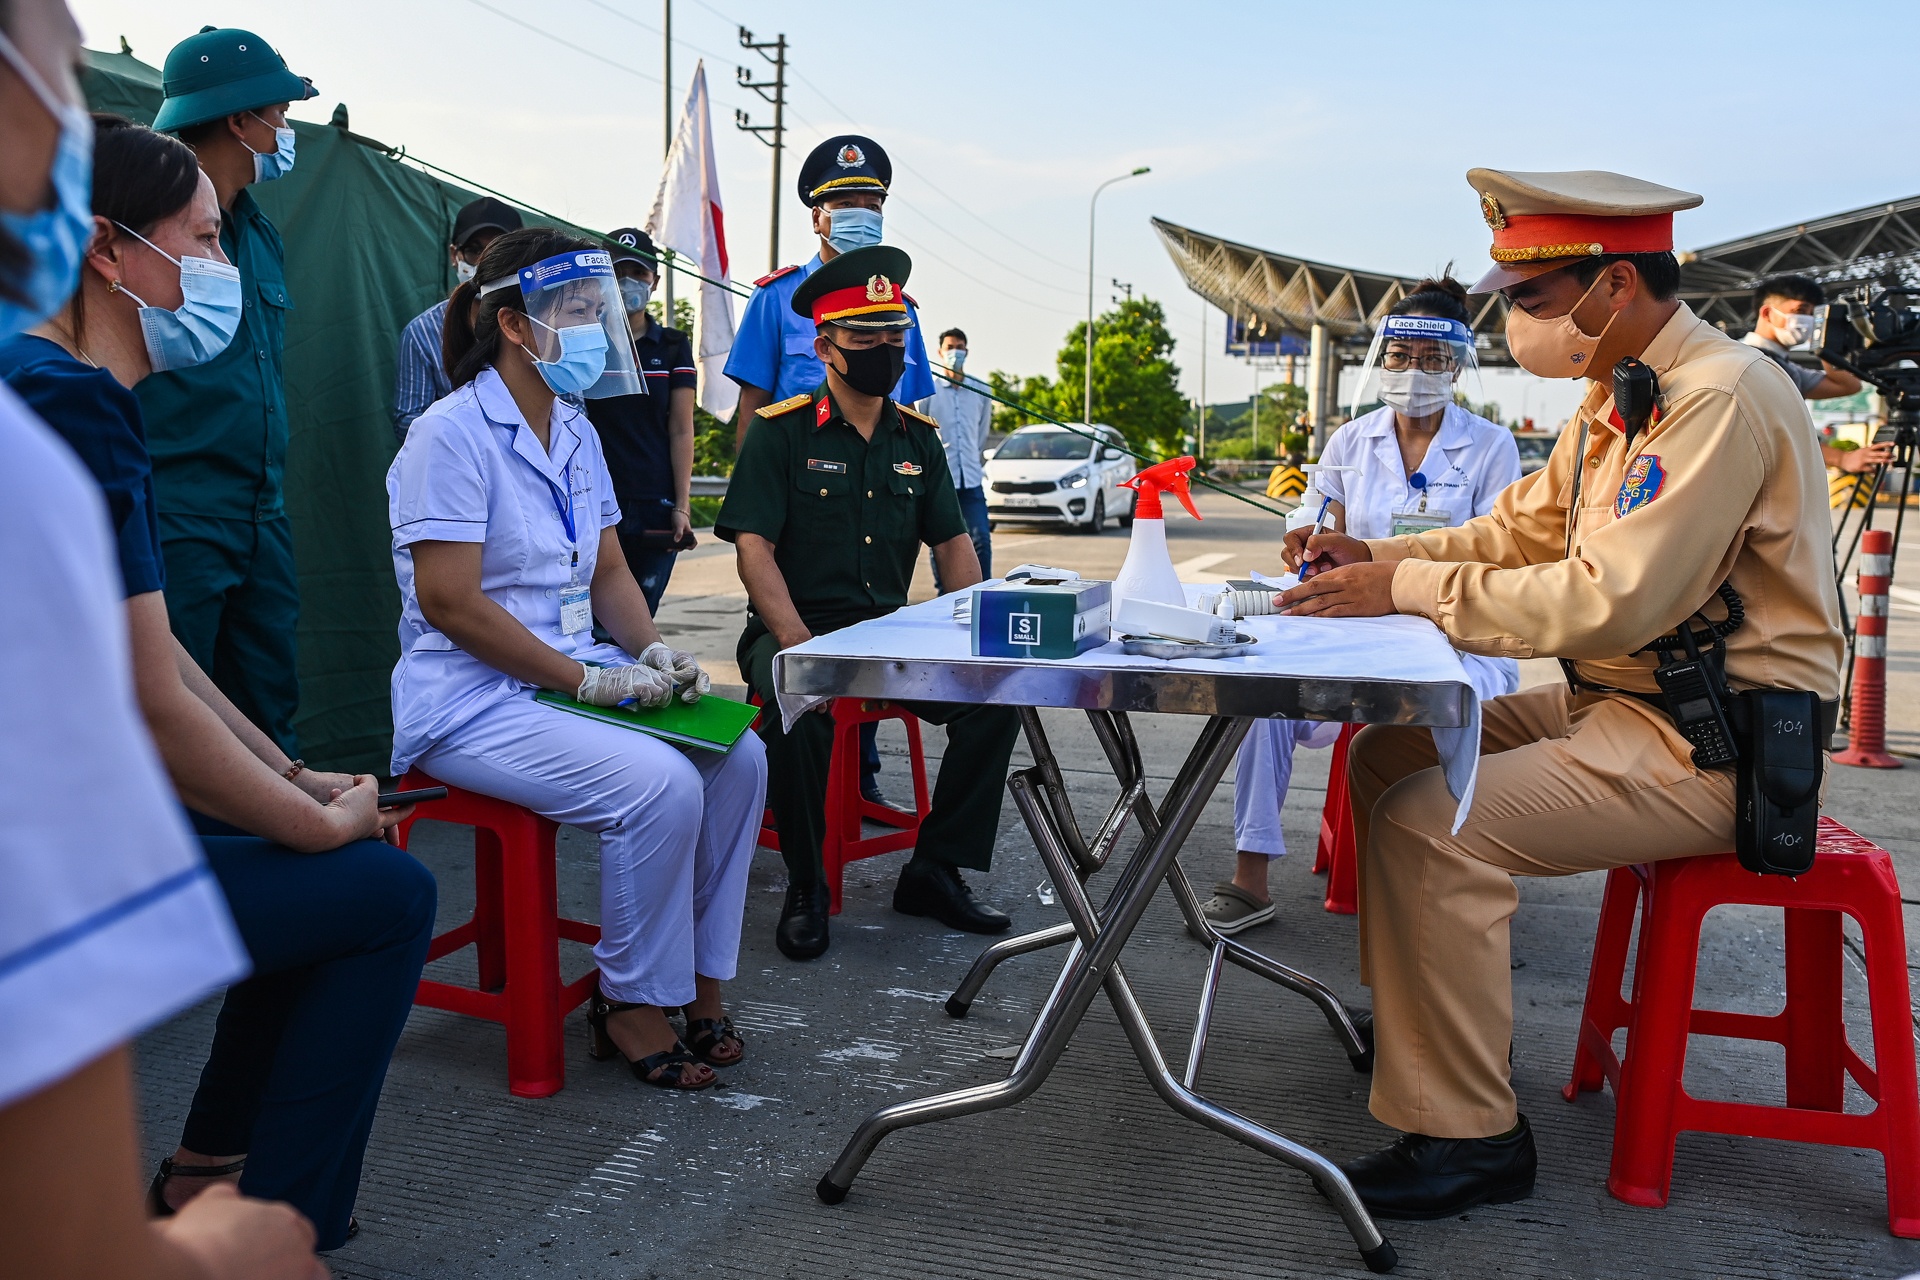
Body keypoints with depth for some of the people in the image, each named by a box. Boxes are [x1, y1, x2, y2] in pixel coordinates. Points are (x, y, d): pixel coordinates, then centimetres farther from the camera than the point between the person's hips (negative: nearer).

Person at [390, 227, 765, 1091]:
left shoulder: (576, 435, 12)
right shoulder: (452, 435, -13)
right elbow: (447, 602, -19)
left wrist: (653, 651, -2)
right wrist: (591, 681, -19)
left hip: (573, 678, 8)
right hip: (473, 700, -8)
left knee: (739, 757, -10)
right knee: (660, 784, -27)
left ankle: (696, 980, 2)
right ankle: (631, 1002, -5)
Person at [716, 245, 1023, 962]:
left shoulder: (918, 439, 12)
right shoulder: (782, 432, -3)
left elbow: (954, 545, 13)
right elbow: (753, 548, -12)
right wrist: (801, 647, -26)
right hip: (793, 628, -4)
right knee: (799, 705, -36)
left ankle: (935, 870, -3)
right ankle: (806, 888, -13)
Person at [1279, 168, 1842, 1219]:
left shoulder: (1723, 398, -20)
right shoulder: (1616, 398, 11)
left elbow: (1610, 601, -28)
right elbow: (1522, 529, 17)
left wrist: (1408, 588, -22)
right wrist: (1377, 555, 2)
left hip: (1712, 748, -10)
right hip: (1620, 704, 10)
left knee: (1429, 826, -23)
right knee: (1387, 757, 9)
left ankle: (1465, 1138, -11)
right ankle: (1407, 1011, 24)